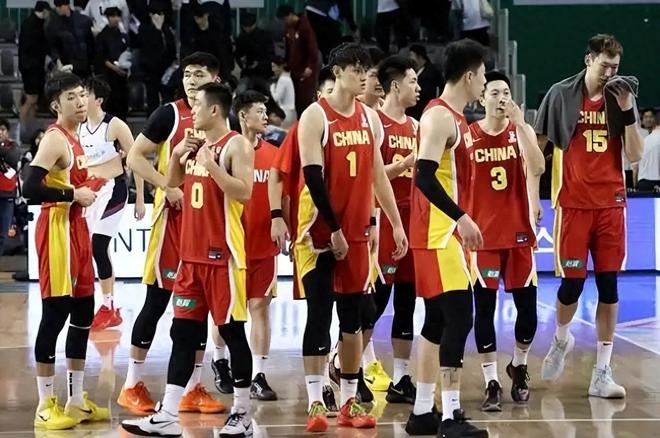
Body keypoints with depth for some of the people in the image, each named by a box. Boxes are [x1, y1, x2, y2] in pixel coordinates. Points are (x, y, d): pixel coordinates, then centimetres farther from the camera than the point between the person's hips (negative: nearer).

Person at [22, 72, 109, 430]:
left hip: (76, 230, 10)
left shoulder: (73, 138, 15)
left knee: (83, 315, 12)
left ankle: (76, 400, 20)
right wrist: (73, 194, -19)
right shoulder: (55, 139, -15)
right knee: (55, 315, -6)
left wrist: (86, 190, 9)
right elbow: (29, 188, -25)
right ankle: (46, 405, 0)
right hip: (57, 232, -10)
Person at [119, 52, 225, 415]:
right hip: (174, 215, -4)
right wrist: (168, 187, -17)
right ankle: (133, 385, 6)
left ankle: (192, 389, 13)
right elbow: (135, 157, -6)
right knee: (157, 299, -2)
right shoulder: (169, 114, -4)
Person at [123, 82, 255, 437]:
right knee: (183, 333, 6)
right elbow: (172, 183, 22)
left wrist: (211, 164, -25)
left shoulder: (236, 145, -11)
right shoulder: (195, 144, 13)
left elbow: (244, 193, -21)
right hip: (191, 253, 8)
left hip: (223, 254, -8)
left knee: (232, 332, 0)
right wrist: (177, 155, 4)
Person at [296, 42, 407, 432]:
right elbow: (313, 177, -14)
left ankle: (350, 401, 13)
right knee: (319, 315, -4)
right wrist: (333, 229, -17)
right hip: (320, 231, -6)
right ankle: (316, 403, -1)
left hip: (357, 231, 6)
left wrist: (396, 224, 10)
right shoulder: (316, 116, -9)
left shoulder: (370, 117, 10)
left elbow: (377, 174, 15)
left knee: (352, 316, 8)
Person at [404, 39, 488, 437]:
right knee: (459, 317, -13)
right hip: (439, 234, -10)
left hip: (448, 232, 10)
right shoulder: (439, 116, -15)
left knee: (438, 321, 12)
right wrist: (461, 218, -27)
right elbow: (425, 176, -24)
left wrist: (461, 223, 23)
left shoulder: (455, 118, 16)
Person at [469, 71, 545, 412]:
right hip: (482, 233, -2)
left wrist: (519, 124, -20)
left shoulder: (522, 130, 2)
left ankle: (519, 367, 28)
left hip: (518, 232, 2)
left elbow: (537, 169, -16)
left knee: (527, 307, 3)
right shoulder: (467, 136, -1)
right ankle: (492, 383, 5)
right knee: (484, 308, -2)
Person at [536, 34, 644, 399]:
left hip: (611, 204, 2)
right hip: (573, 203, -2)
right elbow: (537, 145, 5)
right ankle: (561, 339, 31)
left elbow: (635, 156, 0)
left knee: (608, 286, 0)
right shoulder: (561, 95, -1)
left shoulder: (621, 99, 5)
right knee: (573, 282, -1)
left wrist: (626, 110, -9)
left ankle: (602, 374, 4)